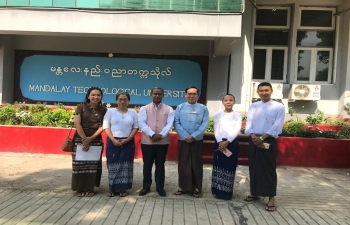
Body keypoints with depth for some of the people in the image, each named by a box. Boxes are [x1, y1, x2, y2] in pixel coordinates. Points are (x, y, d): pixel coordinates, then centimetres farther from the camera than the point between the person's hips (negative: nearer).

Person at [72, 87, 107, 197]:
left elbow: (102, 126, -2)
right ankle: (80, 188, 14)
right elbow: (77, 124, -8)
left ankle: (90, 188, 16)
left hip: (96, 140, 2)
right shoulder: (81, 107, -3)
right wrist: (85, 139, -12)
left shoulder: (103, 110, 3)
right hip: (80, 139, -2)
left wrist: (91, 138, -13)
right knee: (80, 164, 2)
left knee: (93, 165, 4)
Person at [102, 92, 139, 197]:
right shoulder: (110, 111, 4)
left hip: (128, 142, 1)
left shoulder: (133, 112, 7)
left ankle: (123, 189, 11)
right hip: (113, 142, -1)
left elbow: (136, 127, 4)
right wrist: (113, 140, -13)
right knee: (113, 165, 1)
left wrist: (128, 139, -10)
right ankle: (112, 188, 10)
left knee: (125, 165, 3)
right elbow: (106, 127, -1)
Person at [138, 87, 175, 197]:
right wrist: (152, 134, -19)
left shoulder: (169, 109, 6)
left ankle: (160, 187, 20)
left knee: (160, 165, 9)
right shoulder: (144, 108, 4)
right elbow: (141, 124, -7)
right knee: (147, 164, 8)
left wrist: (161, 135, -19)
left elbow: (169, 124, -4)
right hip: (147, 141, 0)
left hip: (163, 141, 0)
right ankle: (146, 186, 21)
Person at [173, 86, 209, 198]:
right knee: (183, 164, 7)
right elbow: (176, 123, -3)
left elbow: (204, 124, -5)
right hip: (183, 140, 1)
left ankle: (196, 188, 17)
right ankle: (183, 187, 19)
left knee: (196, 164, 6)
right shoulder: (180, 107, 4)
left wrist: (193, 136, -14)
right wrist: (185, 136, -13)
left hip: (197, 140, 0)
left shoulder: (203, 108, 2)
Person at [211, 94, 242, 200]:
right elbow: (216, 130, 1)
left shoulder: (237, 115, 4)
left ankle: (227, 192, 12)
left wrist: (227, 142, -16)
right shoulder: (218, 115, 7)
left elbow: (237, 130, -6)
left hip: (232, 143, -1)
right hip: (219, 142, 1)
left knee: (230, 167, 2)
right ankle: (217, 191, 13)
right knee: (218, 166, 3)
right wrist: (220, 142, -13)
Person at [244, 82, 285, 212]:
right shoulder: (253, 106, 10)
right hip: (254, 141, 4)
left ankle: (271, 198, 5)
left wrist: (262, 138, -16)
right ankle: (255, 193, 25)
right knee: (254, 168, 11)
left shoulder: (279, 107, -3)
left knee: (269, 170, -2)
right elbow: (249, 123, 3)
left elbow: (277, 127, -11)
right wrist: (254, 137, -14)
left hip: (269, 141, -4)